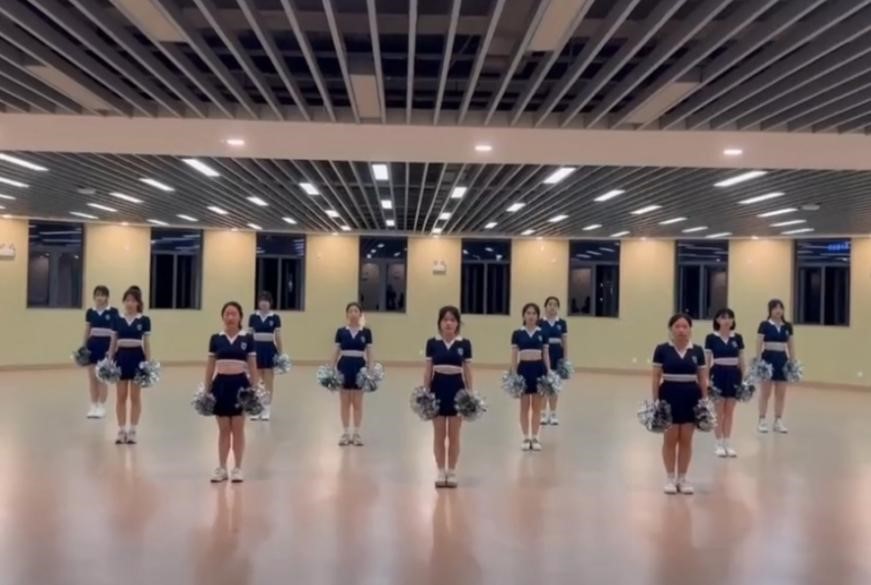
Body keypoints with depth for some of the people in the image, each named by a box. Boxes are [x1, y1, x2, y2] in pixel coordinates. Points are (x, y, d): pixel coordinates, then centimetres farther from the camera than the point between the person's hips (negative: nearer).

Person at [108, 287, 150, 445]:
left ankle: (132, 430, 13)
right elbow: (113, 342, 7)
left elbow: (147, 343, 0)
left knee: (135, 396, 5)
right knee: (121, 396, 6)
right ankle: (121, 430, 14)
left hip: (137, 357, -2)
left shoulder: (144, 320, -2)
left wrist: (149, 363, -4)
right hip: (121, 357, 2)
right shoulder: (118, 319, 3)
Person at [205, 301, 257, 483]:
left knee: (238, 429, 6)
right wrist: (207, 389, 6)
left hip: (240, 383, -2)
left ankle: (237, 468, 16)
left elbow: (252, 365, 2)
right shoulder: (216, 339, 4)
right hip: (220, 383, 2)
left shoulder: (247, 338, -1)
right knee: (223, 429, 10)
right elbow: (210, 365, 8)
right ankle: (221, 468, 19)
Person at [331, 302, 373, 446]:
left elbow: (369, 352, 2)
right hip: (344, 366, 1)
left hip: (359, 366, 0)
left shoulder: (366, 332, 0)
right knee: (344, 402, 6)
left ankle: (356, 433, 14)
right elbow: (336, 352, 4)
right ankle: (345, 433, 15)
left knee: (358, 402, 5)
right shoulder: (341, 331, 1)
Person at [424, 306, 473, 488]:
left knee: (454, 434, 7)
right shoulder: (432, 343, 0)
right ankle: (441, 471, 18)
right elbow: (428, 370, 4)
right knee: (439, 434, 7)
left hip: (456, 387, 0)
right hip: (438, 387, 0)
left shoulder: (464, 344, 0)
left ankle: (452, 472, 18)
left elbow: (468, 371, 3)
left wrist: (470, 394, -1)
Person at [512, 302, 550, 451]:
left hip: (538, 368, 1)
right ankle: (526, 437, 15)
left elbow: (546, 355, 6)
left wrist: (549, 373, 0)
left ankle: (535, 437, 16)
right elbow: (514, 356, 2)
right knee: (524, 405, 6)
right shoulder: (517, 333, 0)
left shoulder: (542, 333, 3)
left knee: (537, 405, 7)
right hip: (524, 368, -1)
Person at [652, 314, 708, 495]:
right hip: (669, 395, -2)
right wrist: (655, 401, -5)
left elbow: (702, 379, 7)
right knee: (670, 439, 4)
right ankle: (670, 478, 15)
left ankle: (682, 478, 18)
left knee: (686, 439, 7)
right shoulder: (662, 350, -3)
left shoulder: (697, 351, 2)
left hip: (691, 396, 2)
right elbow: (656, 377, -1)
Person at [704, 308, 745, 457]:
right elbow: (707, 360, -4)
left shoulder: (737, 338, 3)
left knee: (729, 412, 9)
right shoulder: (711, 338, -5)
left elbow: (741, 360, 8)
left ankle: (727, 444, 17)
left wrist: (743, 378, 5)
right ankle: (719, 444, 12)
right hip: (718, 374, -3)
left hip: (733, 374, 3)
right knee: (719, 411, 3)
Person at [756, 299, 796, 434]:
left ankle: (778, 421, 16)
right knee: (765, 392, 1)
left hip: (782, 359, 4)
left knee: (781, 393, 7)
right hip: (768, 358, -4)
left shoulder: (787, 326, 7)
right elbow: (759, 345, -8)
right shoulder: (764, 325, -6)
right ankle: (762, 421, 8)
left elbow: (791, 345, 11)